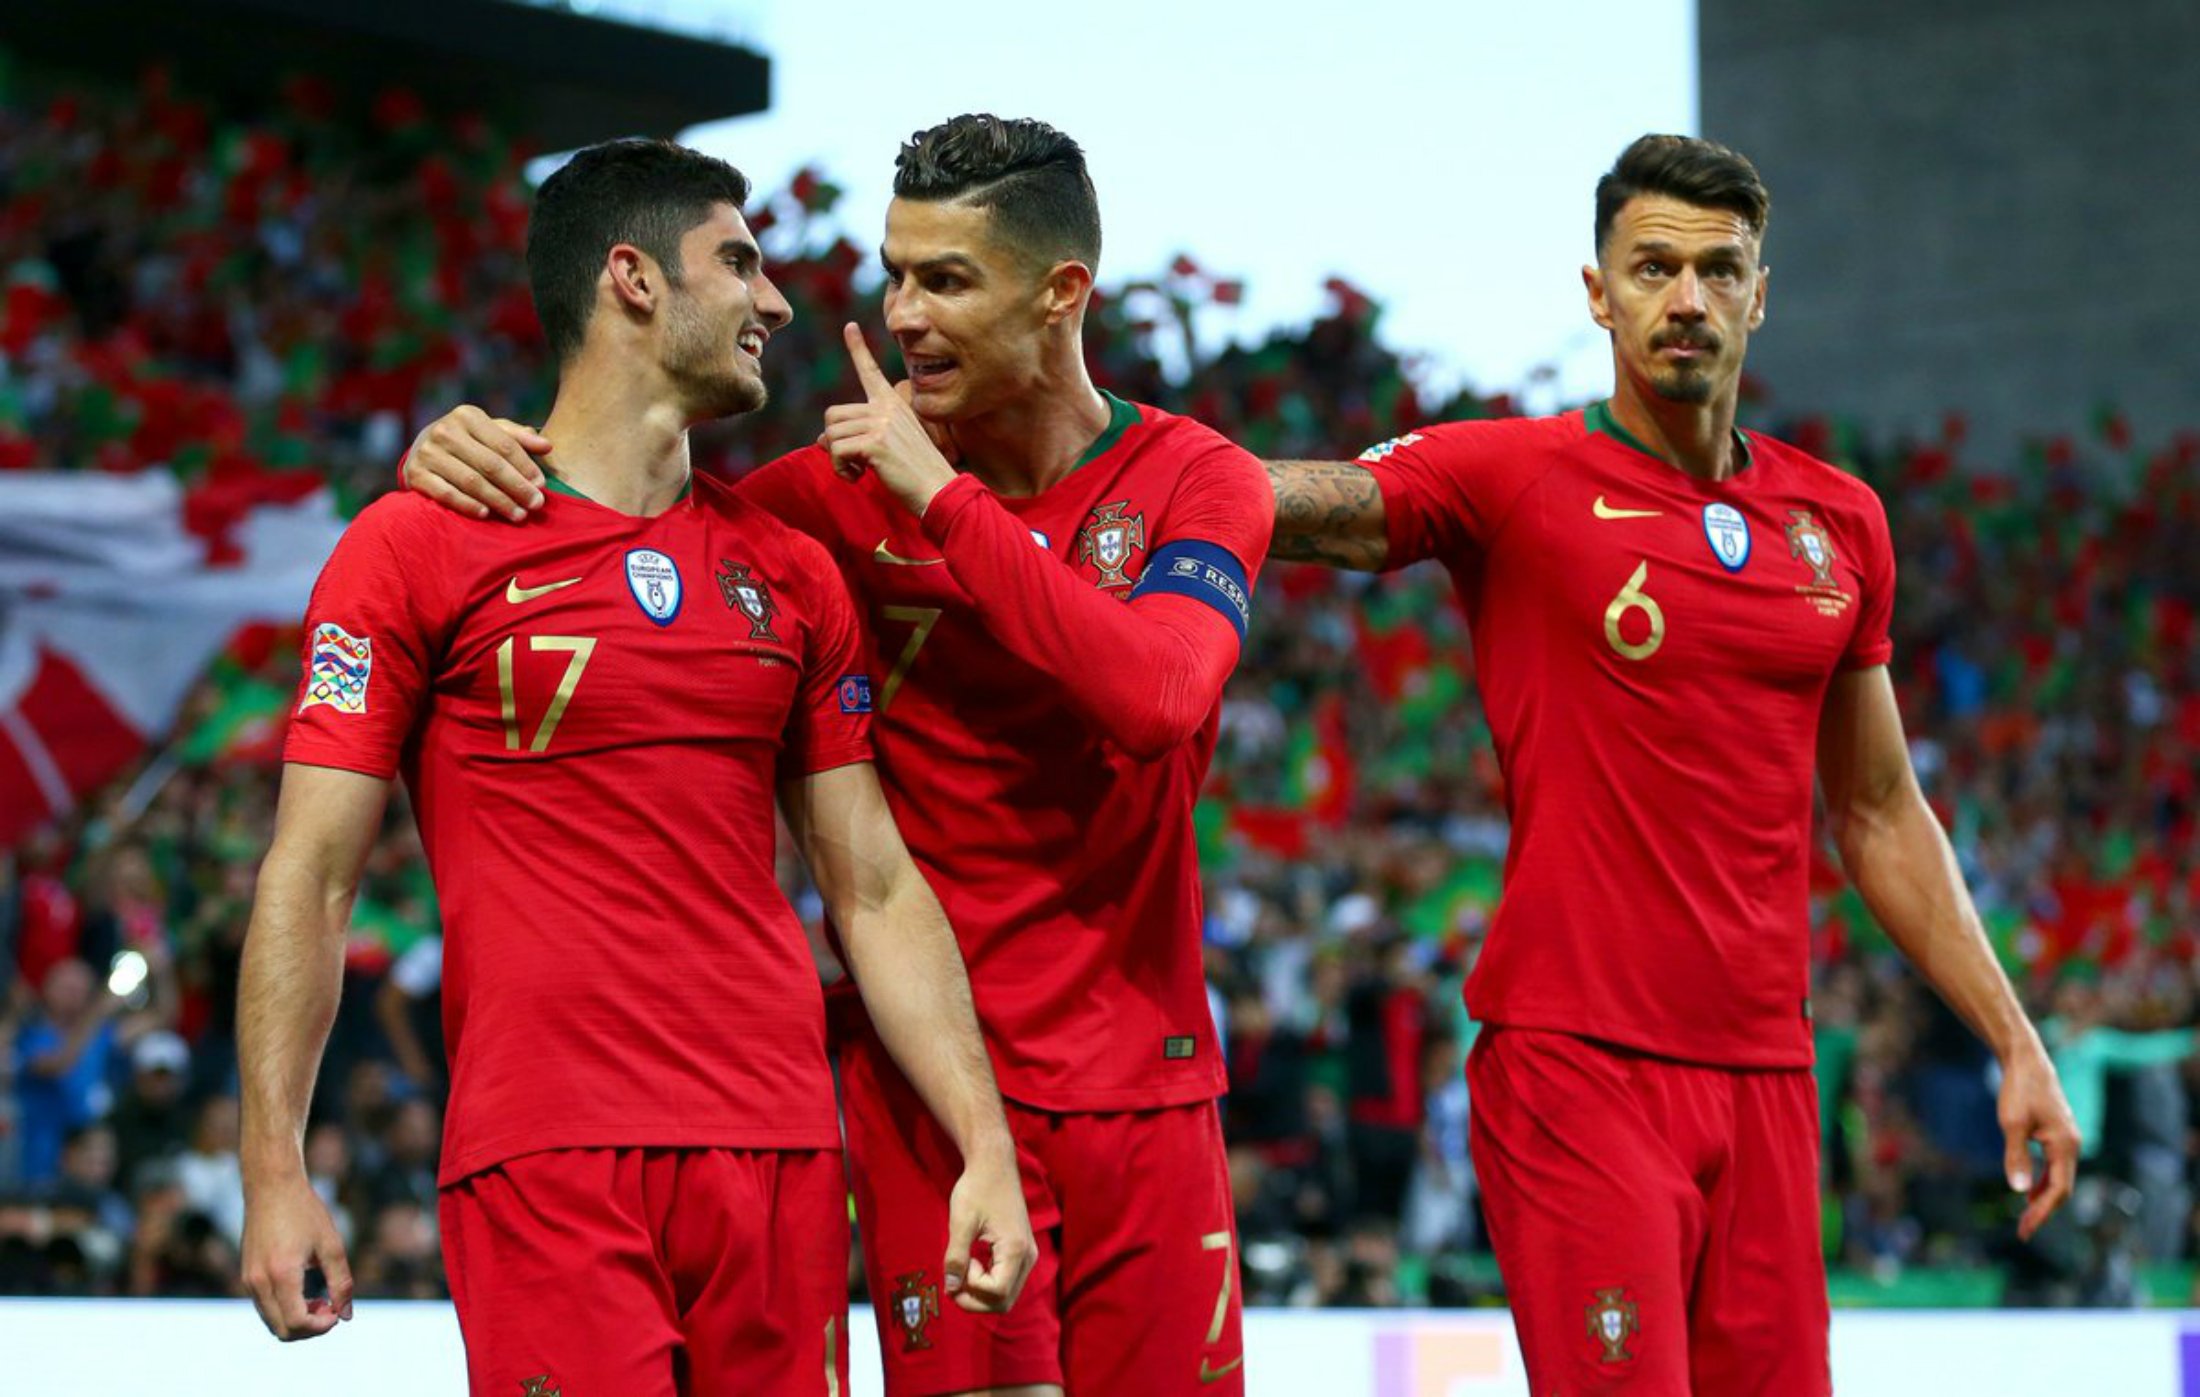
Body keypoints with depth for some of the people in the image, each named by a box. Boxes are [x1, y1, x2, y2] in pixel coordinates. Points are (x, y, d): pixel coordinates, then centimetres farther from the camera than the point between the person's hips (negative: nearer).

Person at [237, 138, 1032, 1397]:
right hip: (545, 1152, -5)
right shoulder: (419, 548, 1)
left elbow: (877, 889, 16)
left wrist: (986, 1146, 6)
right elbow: (311, 876, -1)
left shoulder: (789, 573, 16)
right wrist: (275, 1170, -8)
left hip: (780, 1151, 5)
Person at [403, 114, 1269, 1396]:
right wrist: (479, 456, -15)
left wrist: (943, 499, -18)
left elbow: (1153, 698, -19)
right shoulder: (856, 487, 1)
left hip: (1145, 1087, 1)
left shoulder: (1197, 484, 0)